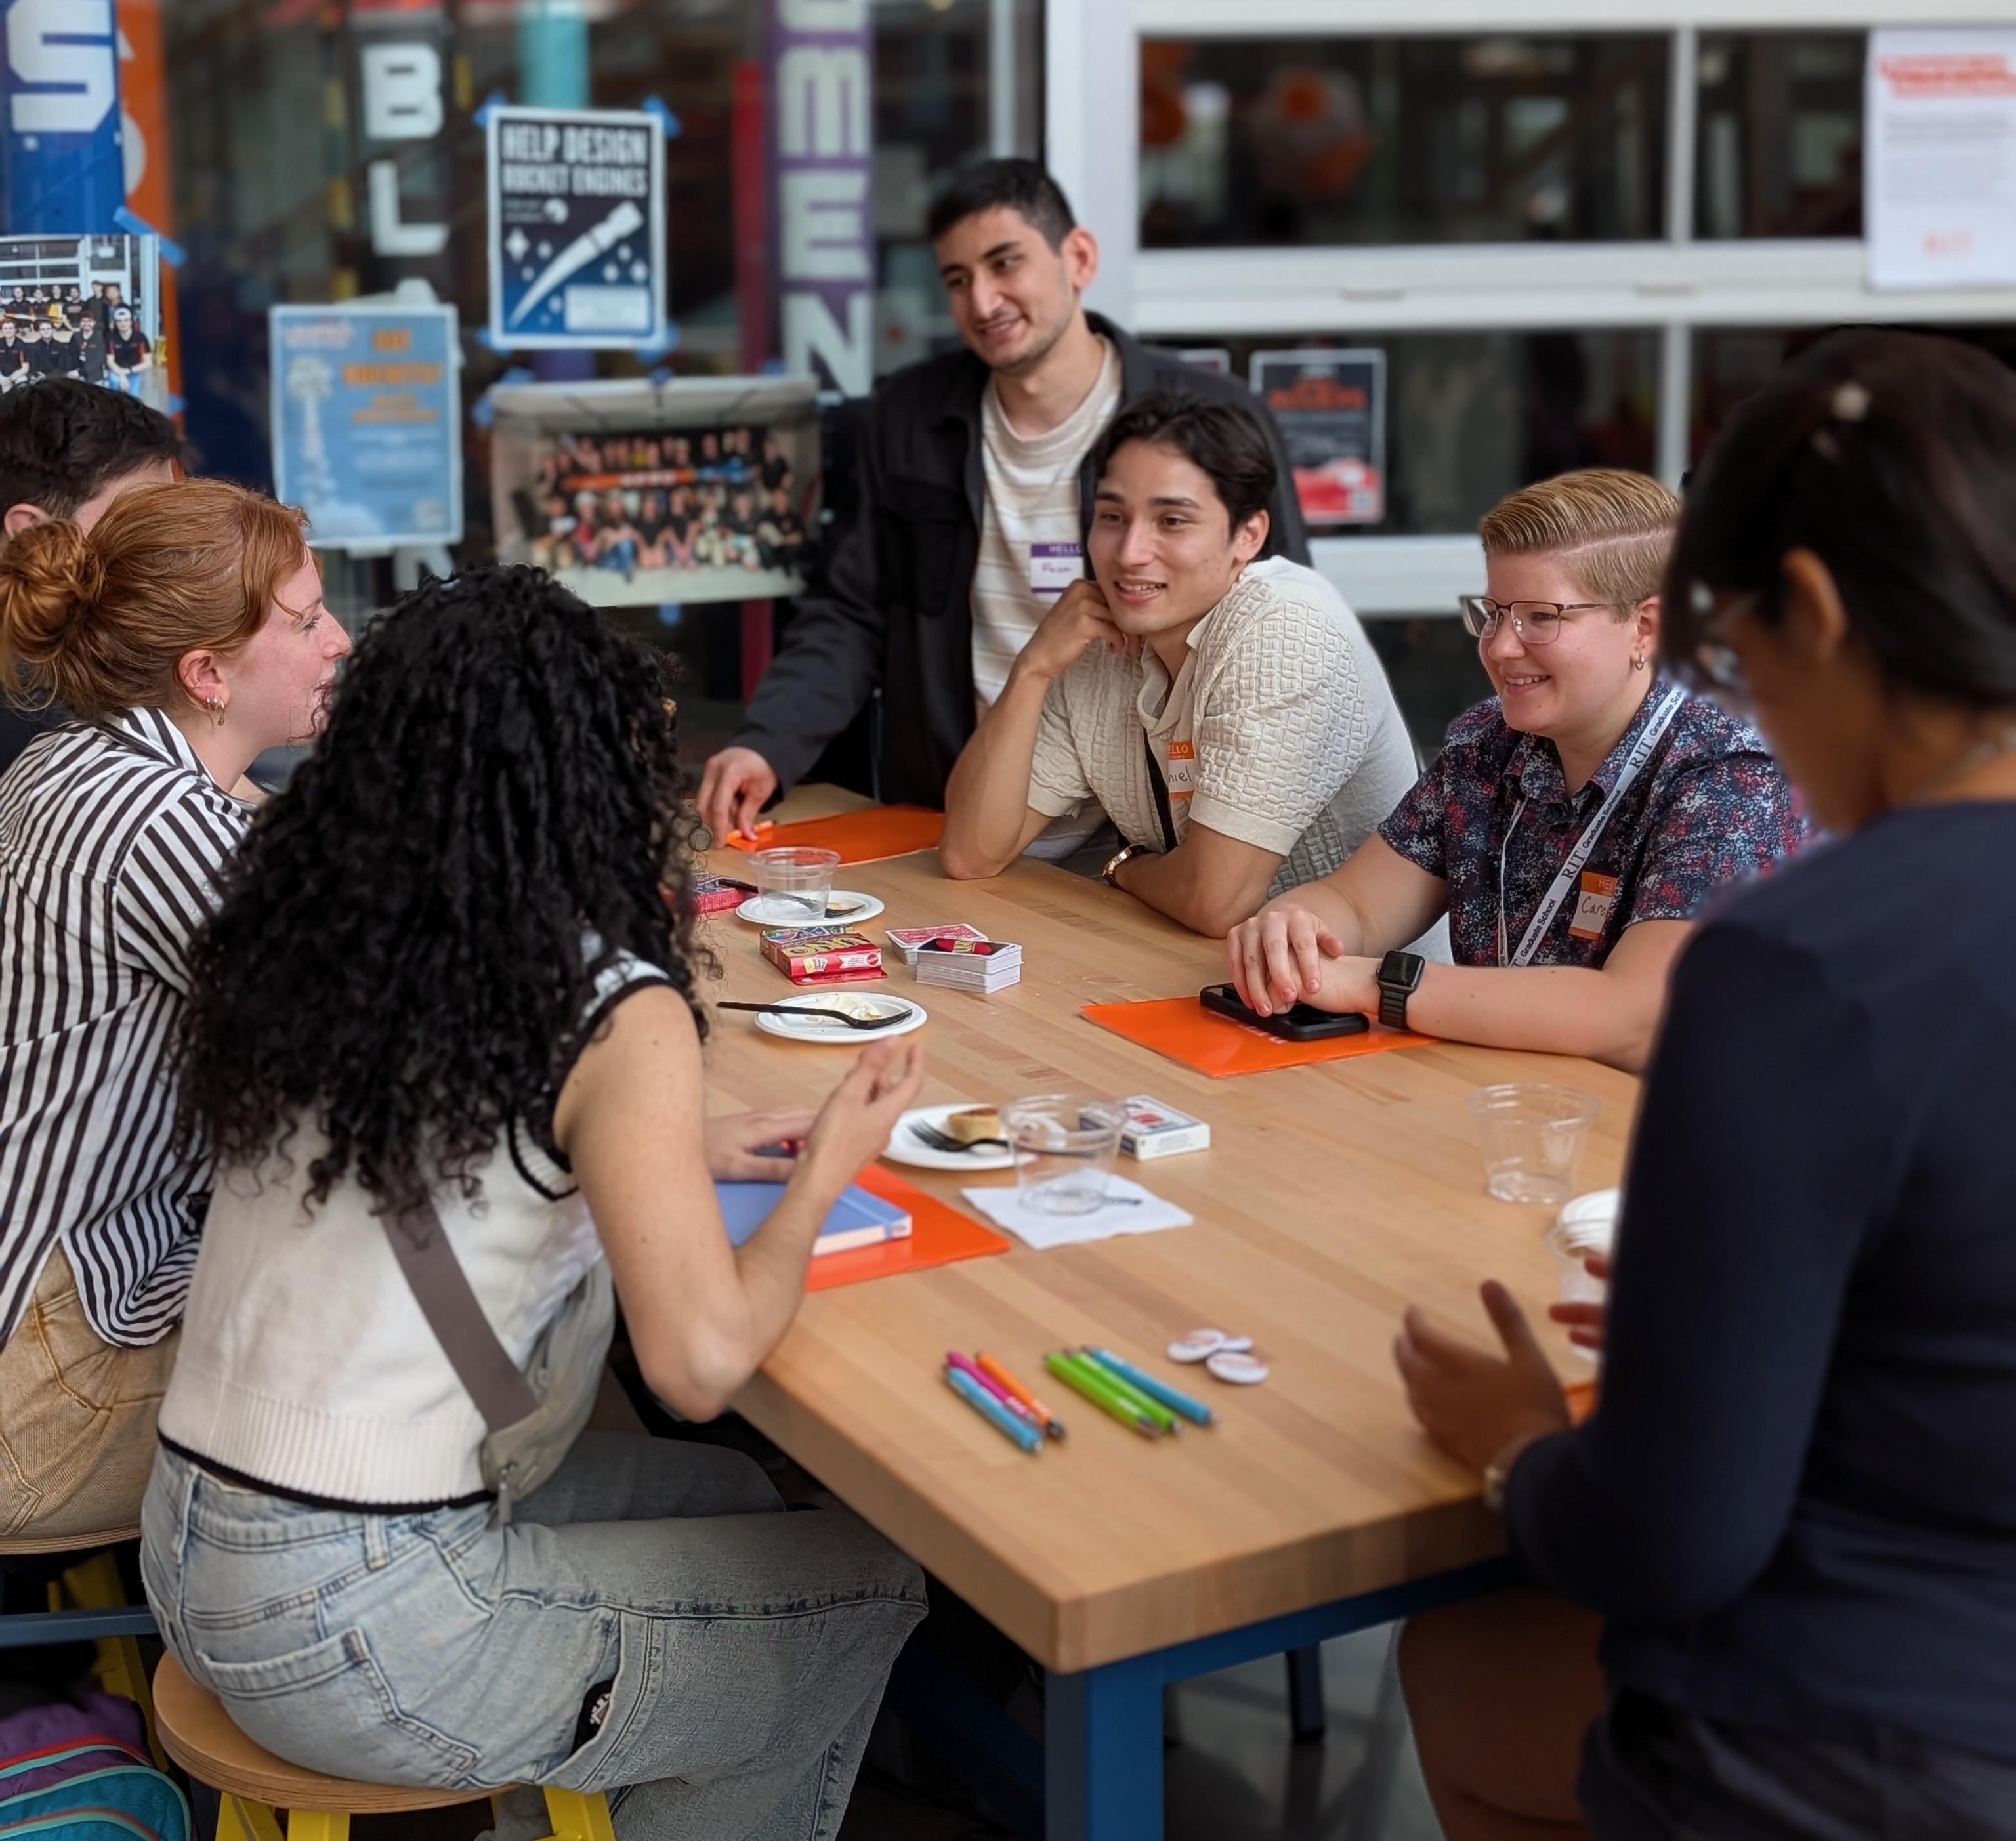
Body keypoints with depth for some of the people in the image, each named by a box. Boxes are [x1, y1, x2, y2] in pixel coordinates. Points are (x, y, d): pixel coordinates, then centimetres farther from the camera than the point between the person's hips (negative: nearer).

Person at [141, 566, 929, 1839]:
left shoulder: (305, 933, 3)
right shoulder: (616, 1014, -18)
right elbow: (701, 1360, -25)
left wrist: (665, 1150, 14)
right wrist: (831, 1165, -7)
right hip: (357, 1625, -8)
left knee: (726, 1496, 25)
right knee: (872, 1589, 11)